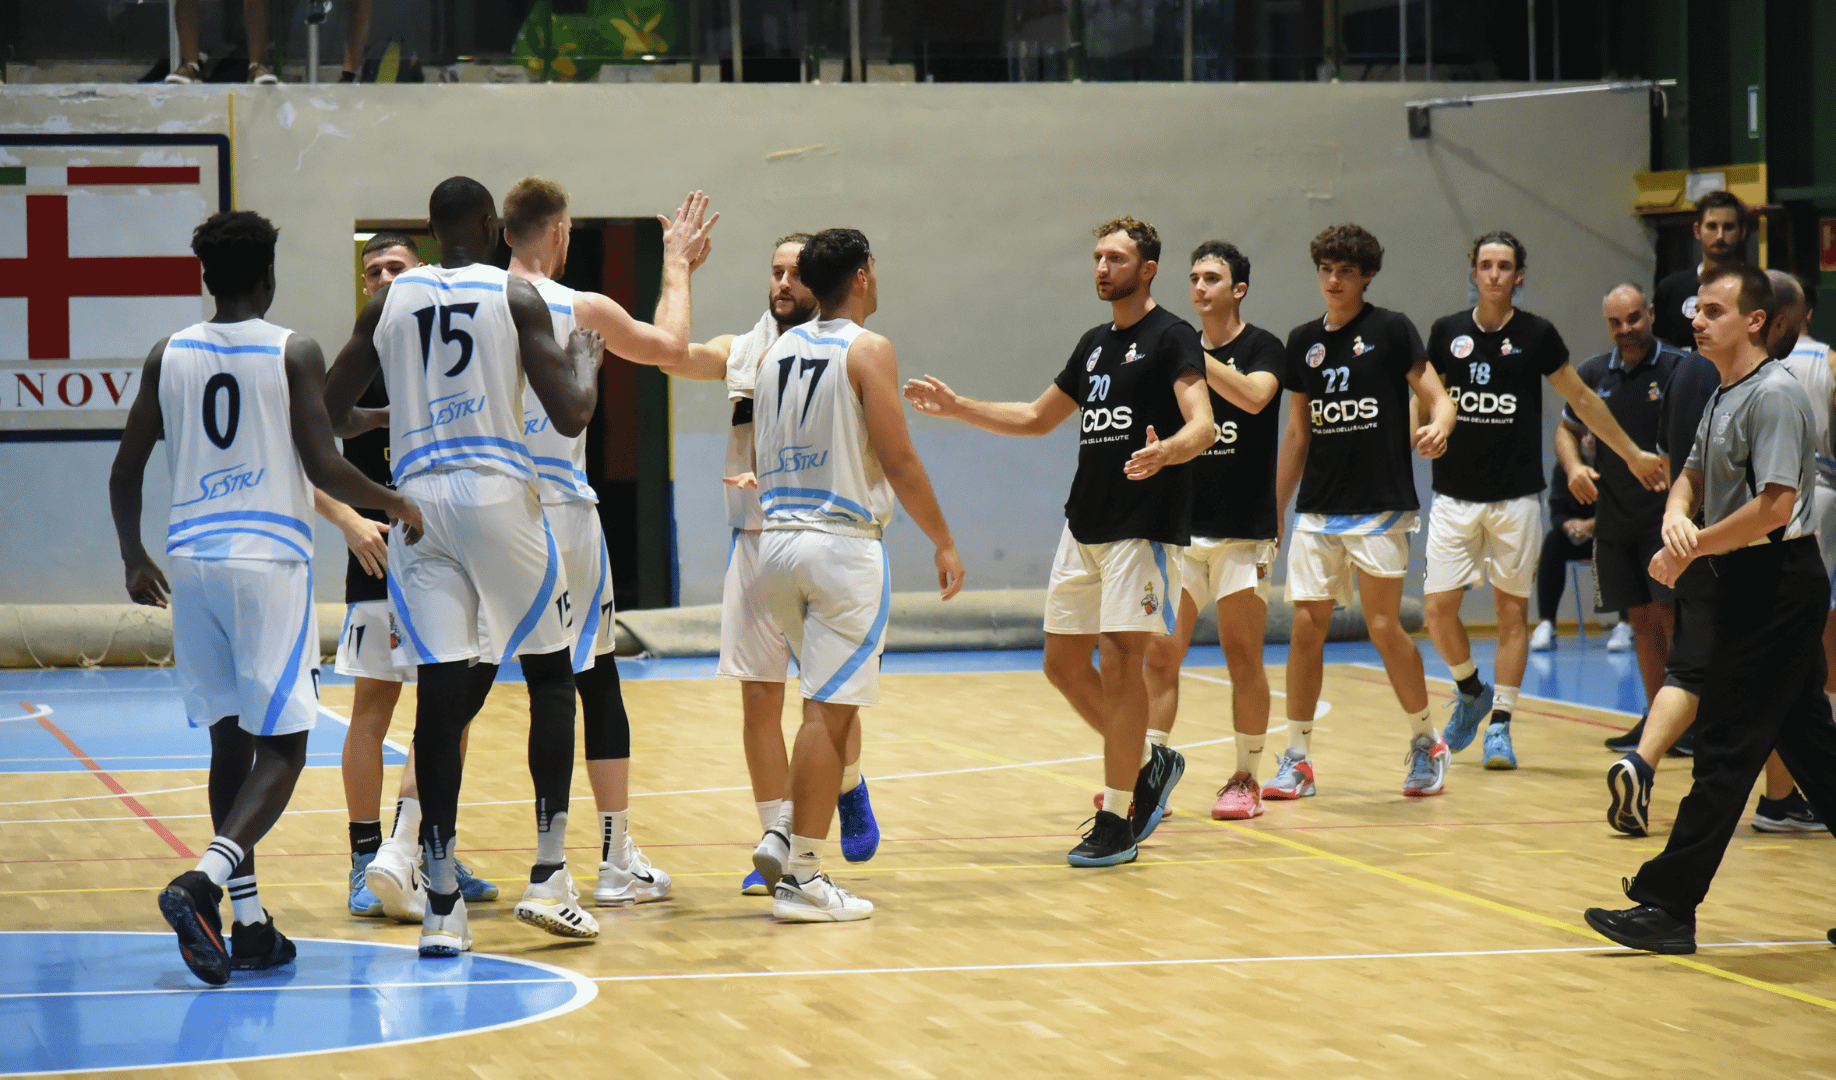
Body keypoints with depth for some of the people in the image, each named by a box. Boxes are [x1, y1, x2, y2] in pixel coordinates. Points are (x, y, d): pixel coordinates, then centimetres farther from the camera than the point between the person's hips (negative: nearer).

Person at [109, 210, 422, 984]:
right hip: (269, 559, -5)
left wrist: (133, 558, 23)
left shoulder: (168, 356, 7)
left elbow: (126, 468, 9)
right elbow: (323, 468, -10)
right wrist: (394, 504, 7)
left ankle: (248, 923, 11)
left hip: (191, 562, 5)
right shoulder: (292, 353, -4)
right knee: (281, 748, -2)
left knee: (230, 738, 13)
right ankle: (203, 883, -24)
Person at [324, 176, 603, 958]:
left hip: (418, 499, 3)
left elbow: (330, 413, 13)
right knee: (551, 674, 12)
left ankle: (440, 905, -4)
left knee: (442, 690, 1)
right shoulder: (515, 297, 1)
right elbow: (569, 417, -4)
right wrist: (585, 365, 17)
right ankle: (548, 877, 4)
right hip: (499, 494, -3)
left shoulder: (389, 301, 9)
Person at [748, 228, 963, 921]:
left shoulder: (777, 352, 12)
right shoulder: (867, 351, -8)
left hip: (778, 540, 7)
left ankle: (790, 839, 13)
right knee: (828, 711, -5)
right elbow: (898, 460, -12)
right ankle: (802, 877, -6)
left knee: (834, 700, 21)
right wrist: (944, 543, -3)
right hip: (843, 542, -7)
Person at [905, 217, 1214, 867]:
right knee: (1063, 661, 8)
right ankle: (1147, 763, 26)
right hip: (1084, 525, 8)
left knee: (1121, 660, -10)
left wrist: (1165, 451, -42)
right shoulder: (1094, 344, 16)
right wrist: (958, 408, 20)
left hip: (1145, 527, -8)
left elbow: (1203, 427, -21)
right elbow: (1039, 418, 28)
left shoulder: (1171, 338, -8)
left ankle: (1116, 821, -4)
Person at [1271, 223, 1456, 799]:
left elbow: (1437, 396, -6)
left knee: (1384, 627, -6)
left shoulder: (1390, 329, -3)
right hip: (1318, 509, 4)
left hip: (1380, 506, -4)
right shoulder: (1303, 340, 11)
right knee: (1307, 627, 0)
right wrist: (1273, 511, 15)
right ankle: (1297, 758, 8)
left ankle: (1426, 743, 12)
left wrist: (1438, 426, -30)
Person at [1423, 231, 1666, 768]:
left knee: (1512, 610, 1)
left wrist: (1632, 454, 14)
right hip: (1455, 495, 1)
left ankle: (1499, 724, 8)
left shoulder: (1536, 335, -1)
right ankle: (1472, 693, 21)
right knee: (1439, 607, -4)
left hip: (1517, 496, -1)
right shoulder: (1446, 333, 3)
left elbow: (1582, 399, 9)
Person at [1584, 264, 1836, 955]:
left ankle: (1667, 906, -7)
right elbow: (1694, 476, 19)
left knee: (1728, 748, -8)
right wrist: (1676, 517, -5)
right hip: (1753, 585, 10)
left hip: (1778, 582, -10)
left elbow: (1776, 505, -23)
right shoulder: (1724, 397, 15)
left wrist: (1694, 549, -15)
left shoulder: (1774, 395, -15)